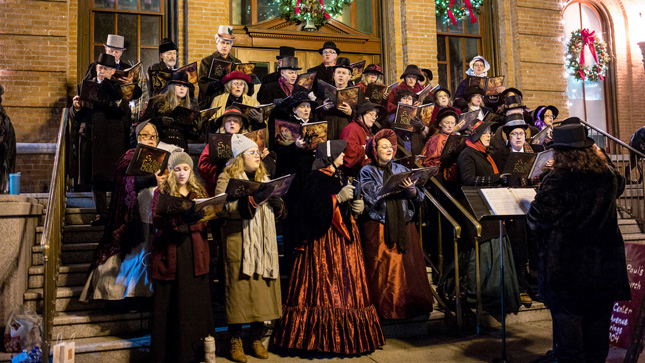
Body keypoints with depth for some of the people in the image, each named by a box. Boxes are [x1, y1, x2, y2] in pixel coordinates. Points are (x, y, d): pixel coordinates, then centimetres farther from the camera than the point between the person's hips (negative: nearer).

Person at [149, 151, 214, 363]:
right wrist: (178, 216, -22)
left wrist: (197, 216, -14)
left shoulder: (200, 192, 15)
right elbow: (156, 220, -6)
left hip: (195, 253, 2)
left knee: (195, 301, 2)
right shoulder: (162, 192, 7)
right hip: (170, 252, -2)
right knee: (169, 304, 0)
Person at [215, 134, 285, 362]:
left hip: (264, 243, 6)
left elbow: (278, 211, 25)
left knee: (263, 287, 5)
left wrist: (277, 204, 1)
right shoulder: (227, 178, 1)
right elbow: (223, 207, -16)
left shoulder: (264, 178, 21)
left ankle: (257, 339, 18)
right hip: (238, 242, -5)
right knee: (239, 286, -5)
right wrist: (253, 200, -24)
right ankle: (235, 342, 9)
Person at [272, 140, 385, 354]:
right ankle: (321, 337, 1)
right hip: (324, 240, -8)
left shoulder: (339, 177, 18)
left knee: (348, 284, 8)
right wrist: (337, 198, -22)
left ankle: (346, 334, 15)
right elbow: (315, 209, -18)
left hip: (344, 238, 9)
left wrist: (356, 206, 3)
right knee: (325, 286, -7)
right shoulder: (316, 178, -8)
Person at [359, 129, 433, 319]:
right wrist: (396, 187, -16)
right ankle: (385, 309, 7)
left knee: (409, 266, 2)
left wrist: (412, 189, -16)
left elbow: (419, 196, 5)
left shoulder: (401, 170, 15)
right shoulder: (367, 171, 4)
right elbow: (372, 196, -13)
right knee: (383, 271, -3)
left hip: (404, 226, 4)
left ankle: (411, 306, 13)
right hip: (379, 228, -3)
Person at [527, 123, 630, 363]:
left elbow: (539, 218, -19)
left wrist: (532, 222, 3)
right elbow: (619, 186, 26)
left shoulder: (556, 180, -18)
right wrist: (604, 160, 23)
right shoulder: (607, 176, 1)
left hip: (566, 265, -5)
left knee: (567, 317, 5)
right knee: (598, 317, 17)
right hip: (604, 261, 6)